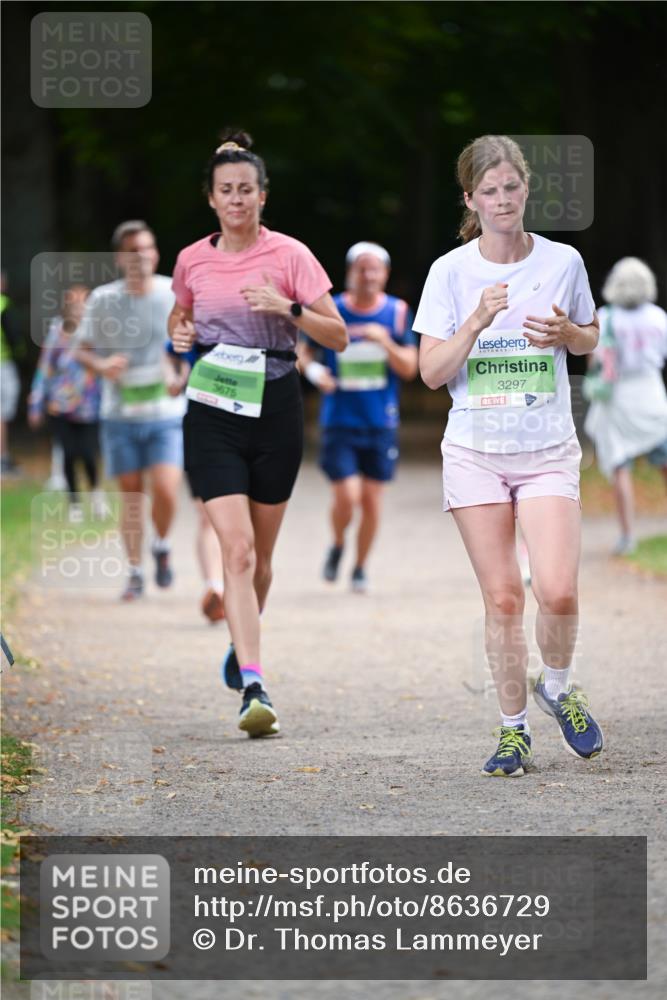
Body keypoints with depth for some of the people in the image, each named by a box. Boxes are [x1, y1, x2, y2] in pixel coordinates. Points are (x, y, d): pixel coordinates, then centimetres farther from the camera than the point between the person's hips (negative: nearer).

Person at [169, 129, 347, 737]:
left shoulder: (289, 255, -3)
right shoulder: (192, 261, 4)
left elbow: (338, 336, -3)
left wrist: (288, 308, -19)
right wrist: (180, 333, 0)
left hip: (276, 409, 0)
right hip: (214, 414, 0)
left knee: (260, 554, 11)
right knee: (237, 548, -14)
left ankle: (243, 642, 40)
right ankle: (254, 687, -20)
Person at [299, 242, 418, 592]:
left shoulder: (397, 312, 0)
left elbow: (409, 368, -3)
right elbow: (304, 351, 10)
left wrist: (385, 342, -20)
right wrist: (314, 370, -12)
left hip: (381, 423, 2)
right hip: (339, 422, -1)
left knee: (372, 499, 4)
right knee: (346, 497, -11)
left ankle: (360, 568, 22)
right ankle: (337, 547, 20)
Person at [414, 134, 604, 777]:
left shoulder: (562, 262, 1)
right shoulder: (450, 272, -2)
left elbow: (590, 340, 16)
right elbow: (432, 373, -4)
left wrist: (566, 331, -7)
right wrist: (477, 323, -19)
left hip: (548, 452, 0)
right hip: (475, 453, 0)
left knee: (557, 592, -14)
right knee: (502, 598, -1)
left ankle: (557, 688, 15)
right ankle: (512, 729, 13)